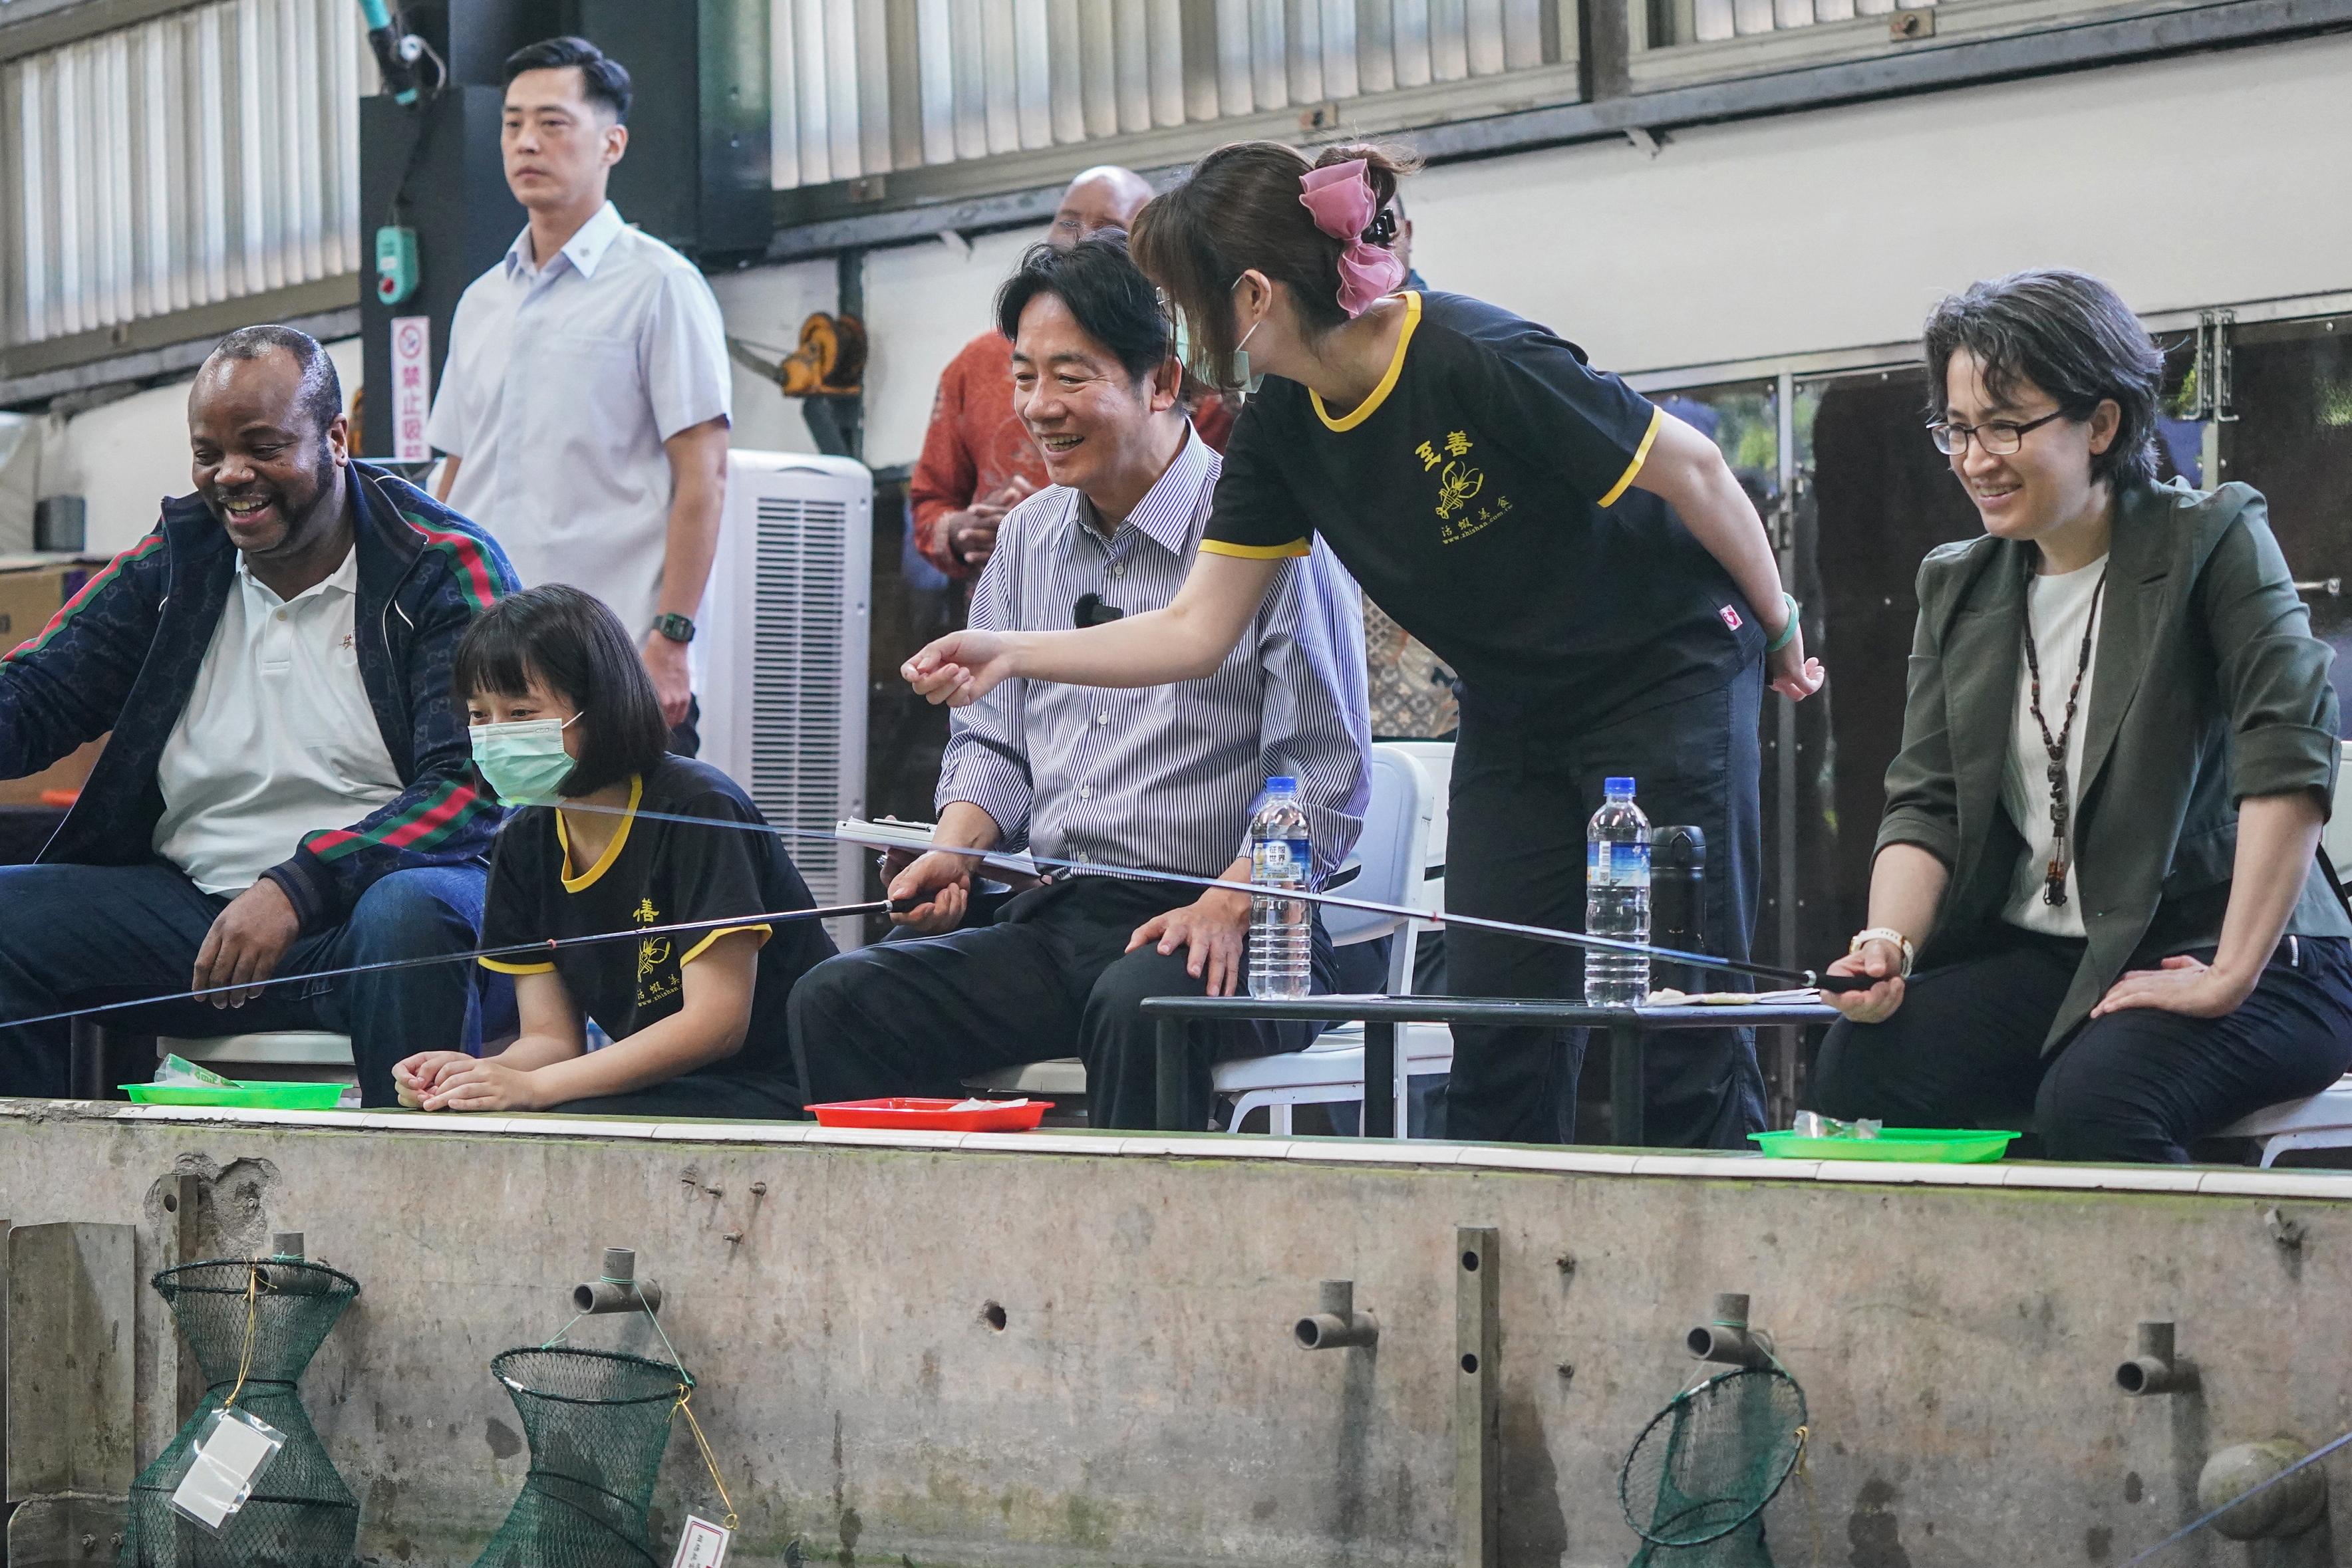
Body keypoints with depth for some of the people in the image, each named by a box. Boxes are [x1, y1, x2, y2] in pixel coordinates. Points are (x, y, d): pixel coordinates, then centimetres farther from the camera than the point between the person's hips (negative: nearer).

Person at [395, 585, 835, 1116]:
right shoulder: (525, 844, 6)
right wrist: (480, 1074, -20)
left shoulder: (699, 810, -16)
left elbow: (717, 1022, -20)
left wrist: (532, 1086, -26)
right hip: (654, 1088, 6)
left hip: (772, 1089, -6)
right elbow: (552, 1035, 5)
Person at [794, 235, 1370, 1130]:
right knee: (836, 1002, -16)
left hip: (1221, 932, -6)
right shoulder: (1028, 538, 17)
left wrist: (1226, 906, -21)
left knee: (1139, 1009, -39)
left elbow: (1326, 778, -8)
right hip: (1052, 924, 6)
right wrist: (955, 848, 3)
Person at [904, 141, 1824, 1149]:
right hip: (1512, 715, 7)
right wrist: (1014, 652, -12)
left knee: (1679, 1038, -7)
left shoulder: (1476, 363, -28)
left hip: (1668, 678, -7)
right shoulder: (1281, 428, -5)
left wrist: (1780, 632, -6)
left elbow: (1692, 468, -18)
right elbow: (1196, 630, -1)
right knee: (1494, 1034, 1)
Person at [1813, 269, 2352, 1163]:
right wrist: (1887, 945, -13)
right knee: (1858, 1067, -23)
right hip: (2035, 956, 5)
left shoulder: (2212, 542, -5)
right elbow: (1925, 803, 9)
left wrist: (2228, 979, -24)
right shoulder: (1956, 586, 14)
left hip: (2234, 956, -5)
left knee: (2092, 1097, -35)